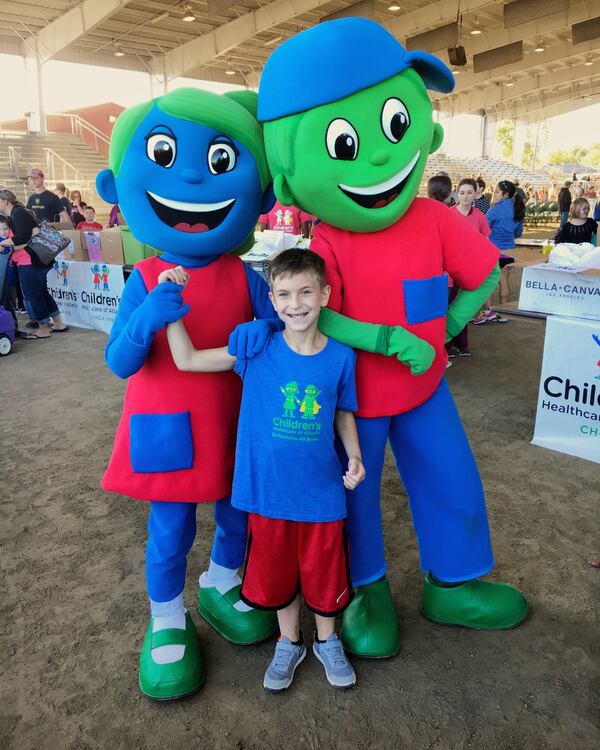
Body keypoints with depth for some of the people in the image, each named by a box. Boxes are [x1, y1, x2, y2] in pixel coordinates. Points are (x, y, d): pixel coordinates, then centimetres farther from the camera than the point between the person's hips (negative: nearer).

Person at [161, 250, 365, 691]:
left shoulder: (340, 357, -8)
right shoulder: (256, 348, -10)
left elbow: (344, 414, 6)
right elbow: (187, 360, -9)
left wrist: (354, 457, -9)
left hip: (322, 492, 0)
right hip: (268, 489, 0)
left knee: (324, 572, 17)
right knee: (276, 571, 19)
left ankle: (327, 640, 46)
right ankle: (289, 642, 46)